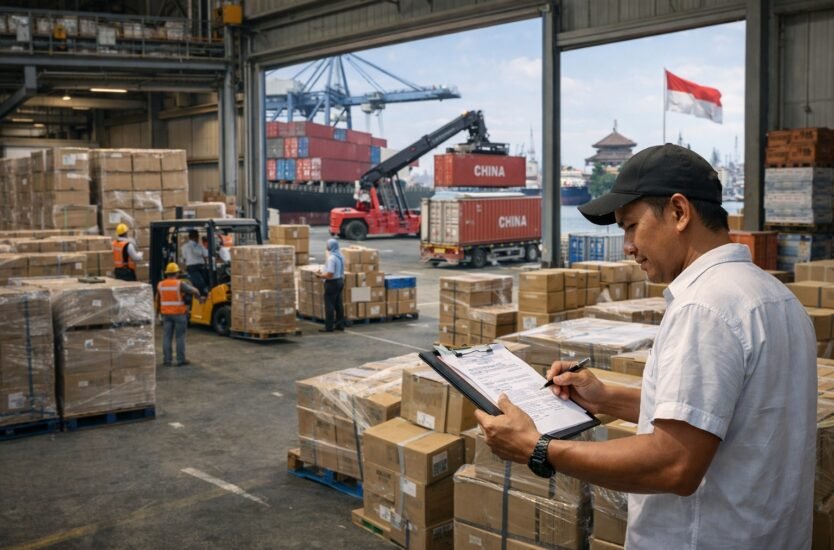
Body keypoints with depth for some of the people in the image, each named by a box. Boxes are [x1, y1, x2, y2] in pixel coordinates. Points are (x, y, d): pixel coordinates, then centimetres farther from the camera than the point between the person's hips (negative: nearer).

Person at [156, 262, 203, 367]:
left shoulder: (160, 285, 4)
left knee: (167, 337, 6)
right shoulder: (180, 284, -10)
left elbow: (158, 299, 13)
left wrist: (158, 309, 26)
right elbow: (194, 291, -14)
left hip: (166, 314, 4)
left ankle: (167, 360, 6)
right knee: (180, 337, 2)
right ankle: (180, 360, 4)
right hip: (179, 313, -4)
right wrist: (200, 297, 5)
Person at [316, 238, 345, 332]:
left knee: (329, 305, -3)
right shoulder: (340, 256, 7)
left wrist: (320, 275, -9)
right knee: (338, 304, 13)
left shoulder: (331, 258, -22)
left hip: (332, 283, -9)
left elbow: (330, 274, -25)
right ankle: (340, 324, 17)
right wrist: (323, 273, 21)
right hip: (340, 280, 9)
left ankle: (329, 327, 0)